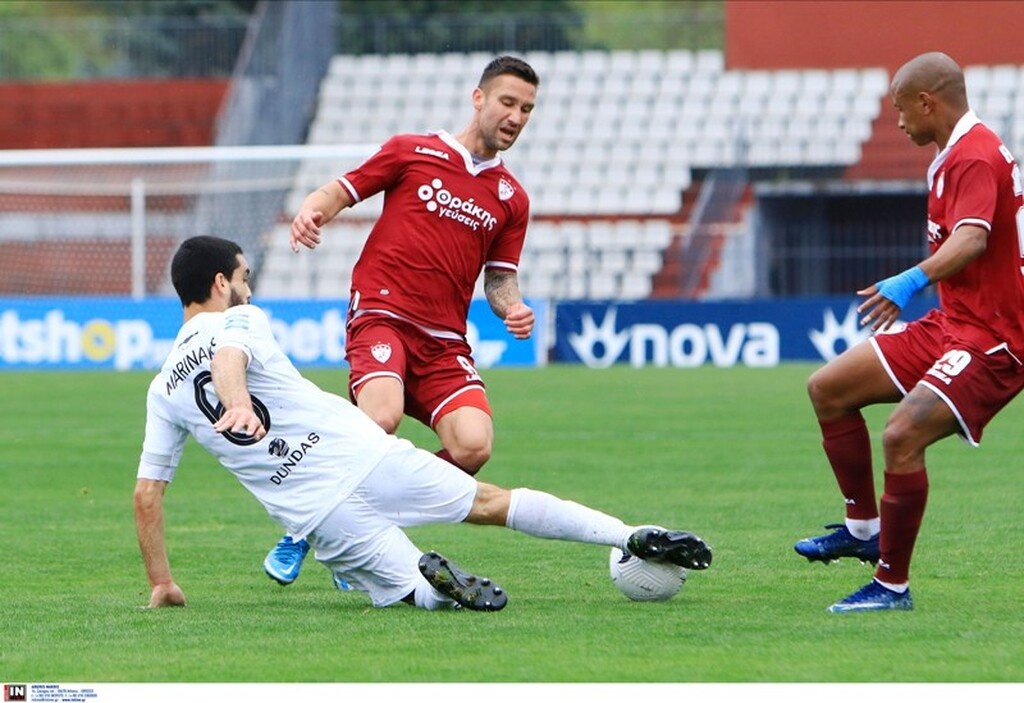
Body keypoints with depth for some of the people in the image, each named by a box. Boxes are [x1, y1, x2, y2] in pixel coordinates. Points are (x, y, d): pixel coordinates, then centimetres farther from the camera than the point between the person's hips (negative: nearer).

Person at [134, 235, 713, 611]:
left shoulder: (163, 392, 15)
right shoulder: (241, 321, 6)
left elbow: (147, 492, 15)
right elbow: (228, 360, -19)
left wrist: (162, 585, 23)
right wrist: (238, 401, -41)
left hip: (316, 516, 2)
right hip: (364, 458, -2)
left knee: (419, 594, 14)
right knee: (492, 501, 12)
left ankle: (428, 579, -23)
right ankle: (634, 537, 3)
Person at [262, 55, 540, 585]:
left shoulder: (512, 199, 17)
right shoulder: (412, 152, 7)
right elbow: (342, 190, 10)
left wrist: (512, 307, -2)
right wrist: (312, 210, -12)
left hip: (444, 341, 4)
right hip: (382, 316, -4)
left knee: (473, 446, -21)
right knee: (382, 419, -32)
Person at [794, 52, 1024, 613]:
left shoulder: (976, 157, -18)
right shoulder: (952, 158, 14)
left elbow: (972, 237, -36)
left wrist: (914, 279, -51)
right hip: (949, 325, 11)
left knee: (903, 436, -26)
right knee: (827, 388, 10)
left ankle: (892, 586, -15)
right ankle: (864, 528, 20)